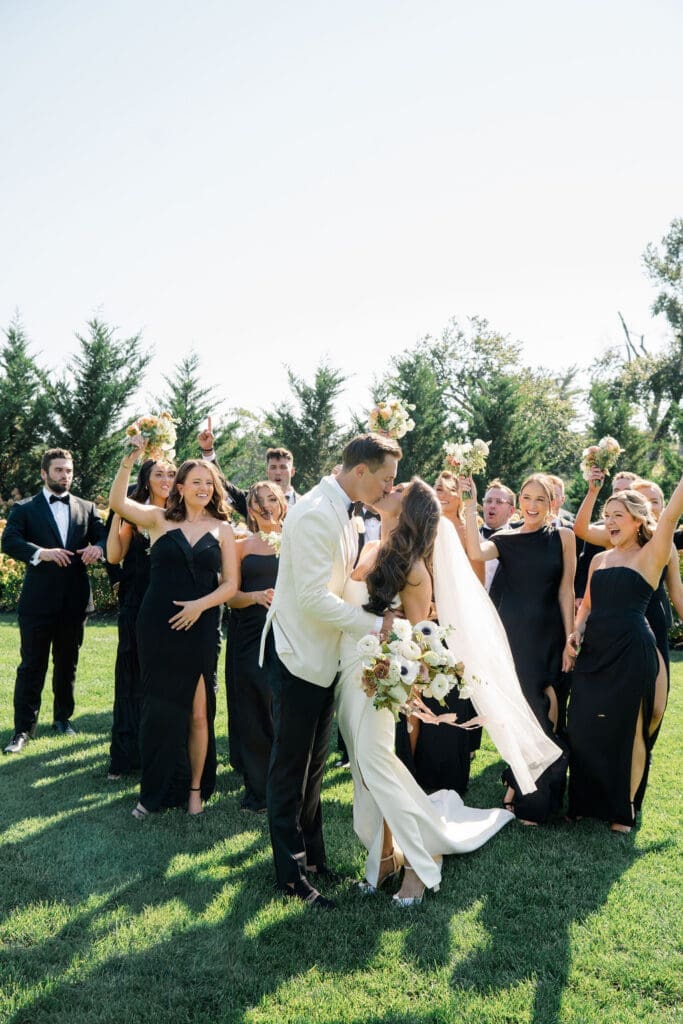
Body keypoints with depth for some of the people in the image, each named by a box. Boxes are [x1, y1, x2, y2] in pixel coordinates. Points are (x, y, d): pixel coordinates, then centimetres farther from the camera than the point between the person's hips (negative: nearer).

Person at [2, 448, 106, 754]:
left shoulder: (87, 508, 11)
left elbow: (104, 536, 1)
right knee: (31, 666, 1)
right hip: (38, 600, -3)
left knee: (67, 664, 14)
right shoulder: (25, 508, 2)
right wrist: (41, 552, -29)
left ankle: (62, 718, 29)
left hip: (75, 600, 3)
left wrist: (98, 547, -22)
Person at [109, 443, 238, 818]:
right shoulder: (160, 519, 3)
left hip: (200, 628, 0)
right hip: (157, 626, 0)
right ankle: (156, 790, 24)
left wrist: (200, 604, -13)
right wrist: (129, 460, -21)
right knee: (159, 709, 8)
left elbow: (231, 584, 1)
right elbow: (117, 502, -12)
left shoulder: (222, 529, 4)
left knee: (197, 712, 3)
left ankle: (195, 788, 21)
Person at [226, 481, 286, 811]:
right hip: (250, 636, 1)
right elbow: (231, 595, 5)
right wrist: (257, 596, -14)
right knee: (254, 711, 3)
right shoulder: (242, 545, 10)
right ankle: (257, 788, 15)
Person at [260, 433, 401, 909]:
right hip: (299, 654, -9)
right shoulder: (316, 514, -24)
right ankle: (292, 873, 20)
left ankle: (312, 852, 36)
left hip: (324, 654, 9)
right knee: (291, 768, 6)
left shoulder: (343, 512, 6)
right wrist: (377, 623, -20)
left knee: (313, 762, 20)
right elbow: (314, 599, -28)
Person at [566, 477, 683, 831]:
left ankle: (622, 809, 22)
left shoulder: (651, 556, -4)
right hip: (593, 652, 5)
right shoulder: (599, 559, 13)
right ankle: (586, 801, 24)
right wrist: (576, 632, 1)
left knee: (624, 728, 4)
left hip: (631, 652, -5)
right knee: (583, 727, 7)